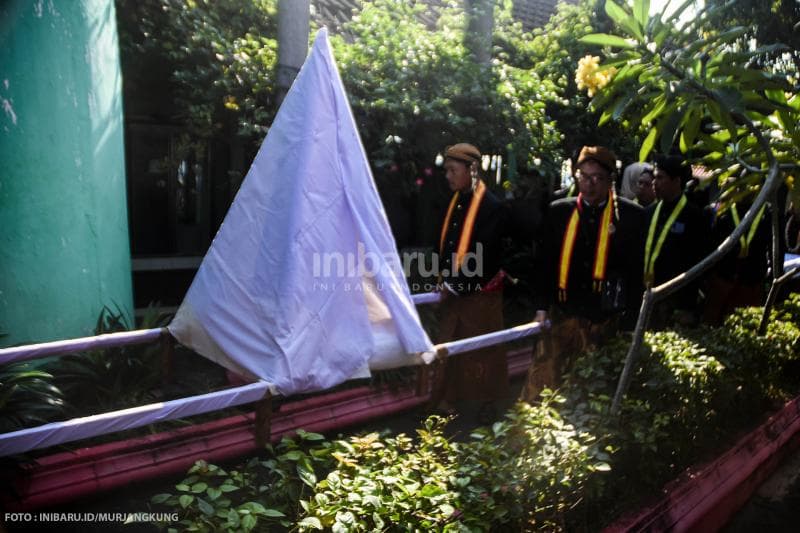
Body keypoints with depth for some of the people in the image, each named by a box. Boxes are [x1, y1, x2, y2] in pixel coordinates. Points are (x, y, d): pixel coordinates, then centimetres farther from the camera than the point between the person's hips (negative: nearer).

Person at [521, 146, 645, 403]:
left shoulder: (630, 215, -2)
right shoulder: (559, 211, 4)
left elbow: (637, 271, 0)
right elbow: (544, 263, 7)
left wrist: (629, 320, -2)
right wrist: (541, 307, 2)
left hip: (606, 319, -1)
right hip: (563, 315, 1)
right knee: (540, 380, 0)